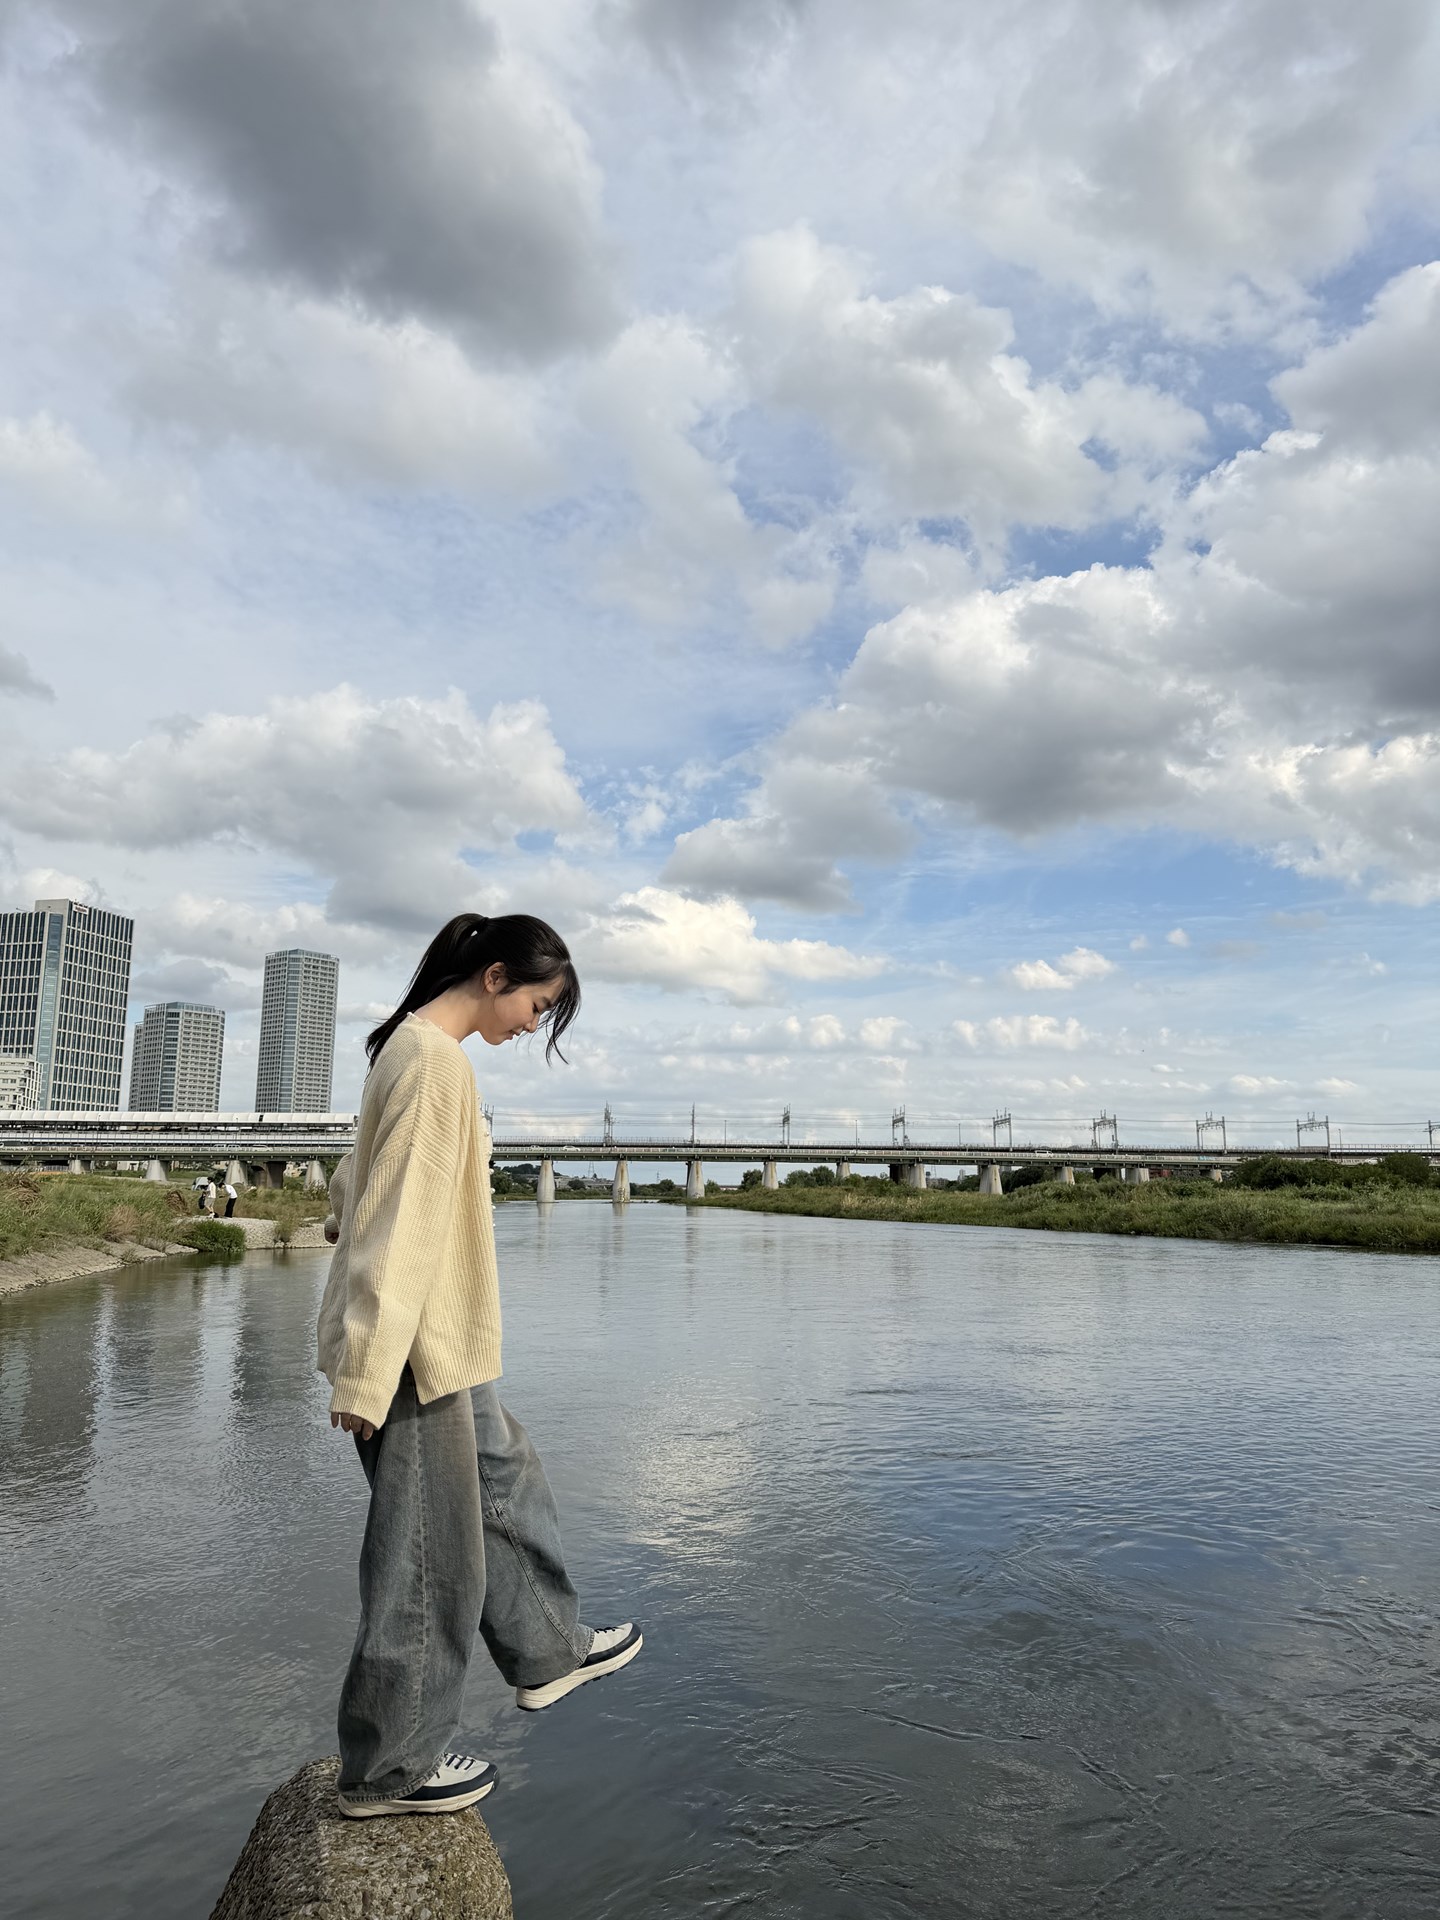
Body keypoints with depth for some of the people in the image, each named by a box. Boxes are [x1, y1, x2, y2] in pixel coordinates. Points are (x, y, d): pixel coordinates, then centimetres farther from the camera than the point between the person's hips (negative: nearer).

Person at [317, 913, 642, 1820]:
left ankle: (546, 1650, 41)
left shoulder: (413, 1046, 10)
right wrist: (370, 1371, -23)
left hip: (442, 1345, 10)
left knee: (508, 1483, 23)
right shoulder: (437, 1059, -21)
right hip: (415, 1350, -10)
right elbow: (398, 1222, -25)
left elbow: (367, 1188, 18)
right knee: (427, 1551, 5)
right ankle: (390, 1767, 23)